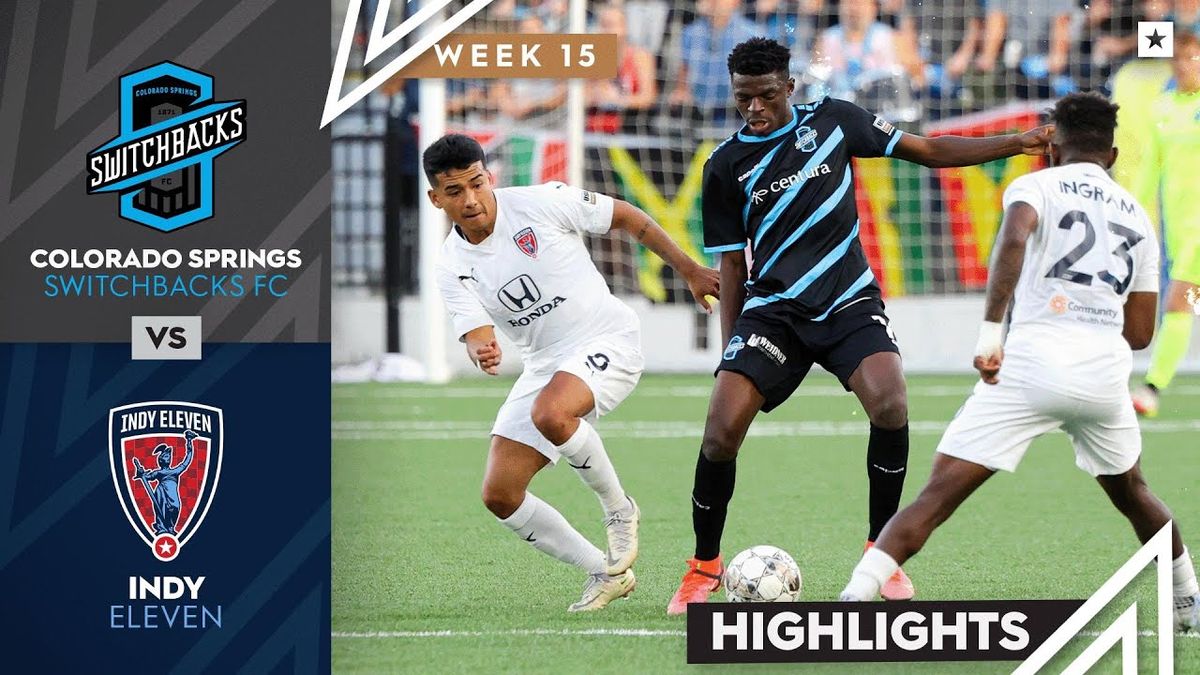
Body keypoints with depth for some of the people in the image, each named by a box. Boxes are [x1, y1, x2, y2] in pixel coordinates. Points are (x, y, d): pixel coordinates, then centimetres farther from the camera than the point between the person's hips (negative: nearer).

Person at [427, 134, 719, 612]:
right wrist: (482, 352, -37)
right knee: (500, 495, -3)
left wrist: (690, 271, -1)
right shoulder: (453, 266, -2)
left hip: (606, 341, -6)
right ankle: (605, 574, 10)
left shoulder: (539, 203, -13)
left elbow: (627, 218, -3)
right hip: (544, 364, 6)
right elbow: (476, 334, -12)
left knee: (550, 414, -37)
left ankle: (618, 509, -11)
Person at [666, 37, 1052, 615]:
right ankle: (704, 567, 5)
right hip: (774, 310, 0)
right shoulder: (725, 167, 4)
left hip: (850, 303, 0)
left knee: (890, 405, -26)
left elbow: (927, 150, 8)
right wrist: (731, 355, 6)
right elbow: (731, 265, 11)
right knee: (721, 430, -17)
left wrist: (1016, 143, -1)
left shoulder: (831, 120, 3)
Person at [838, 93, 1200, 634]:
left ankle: (853, 600, -21)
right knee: (1130, 492, 32)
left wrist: (991, 331, -20)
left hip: (1033, 363, -4)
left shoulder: (1038, 185, 8)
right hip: (1105, 375, 4)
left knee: (939, 494, -8)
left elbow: (1015, 236, -17)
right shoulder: (1137, 216, 21)